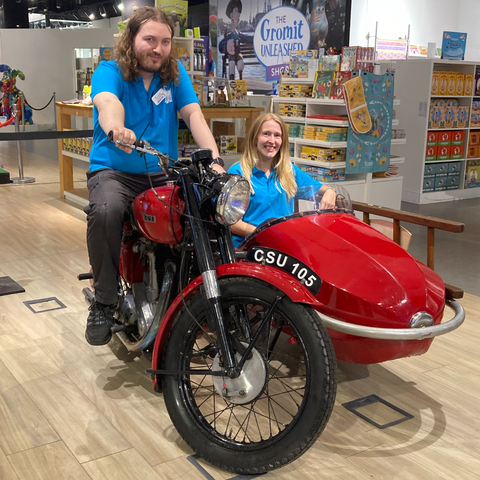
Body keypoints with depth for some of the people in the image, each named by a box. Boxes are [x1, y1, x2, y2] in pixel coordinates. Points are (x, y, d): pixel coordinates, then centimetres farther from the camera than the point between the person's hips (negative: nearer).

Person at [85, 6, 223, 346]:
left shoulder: (175, 73, 9)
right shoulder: (110, 72, -3)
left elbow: (193, 114, -6)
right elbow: (107, 103, -27)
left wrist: (214, 159, -25)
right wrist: (115, 128, -53)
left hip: (164, 174, 3)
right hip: (114, 171, -3)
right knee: (105, 210, -36)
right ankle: (104, 301, -16)